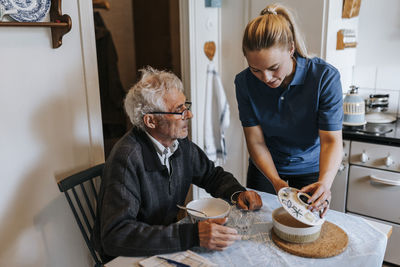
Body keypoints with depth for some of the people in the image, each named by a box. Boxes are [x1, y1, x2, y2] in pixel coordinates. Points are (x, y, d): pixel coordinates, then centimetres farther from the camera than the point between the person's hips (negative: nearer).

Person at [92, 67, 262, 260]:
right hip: (131, 258, -6)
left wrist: (238, 193, -7)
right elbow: (115, 235, -32)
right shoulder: (127, 158, -25)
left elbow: (212, 174, 14)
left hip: (170, 248, 7)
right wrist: (192, 235, -38)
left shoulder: (181, 143, -3)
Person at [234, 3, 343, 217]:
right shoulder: (244, 82, -19)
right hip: (265, 169, 2)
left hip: (310, 170, -1)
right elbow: (255, 141, -17)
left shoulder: (325, 76, -24)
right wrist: (276, 180, -32)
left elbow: (331, 139, -24)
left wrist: (325, 182, -42)